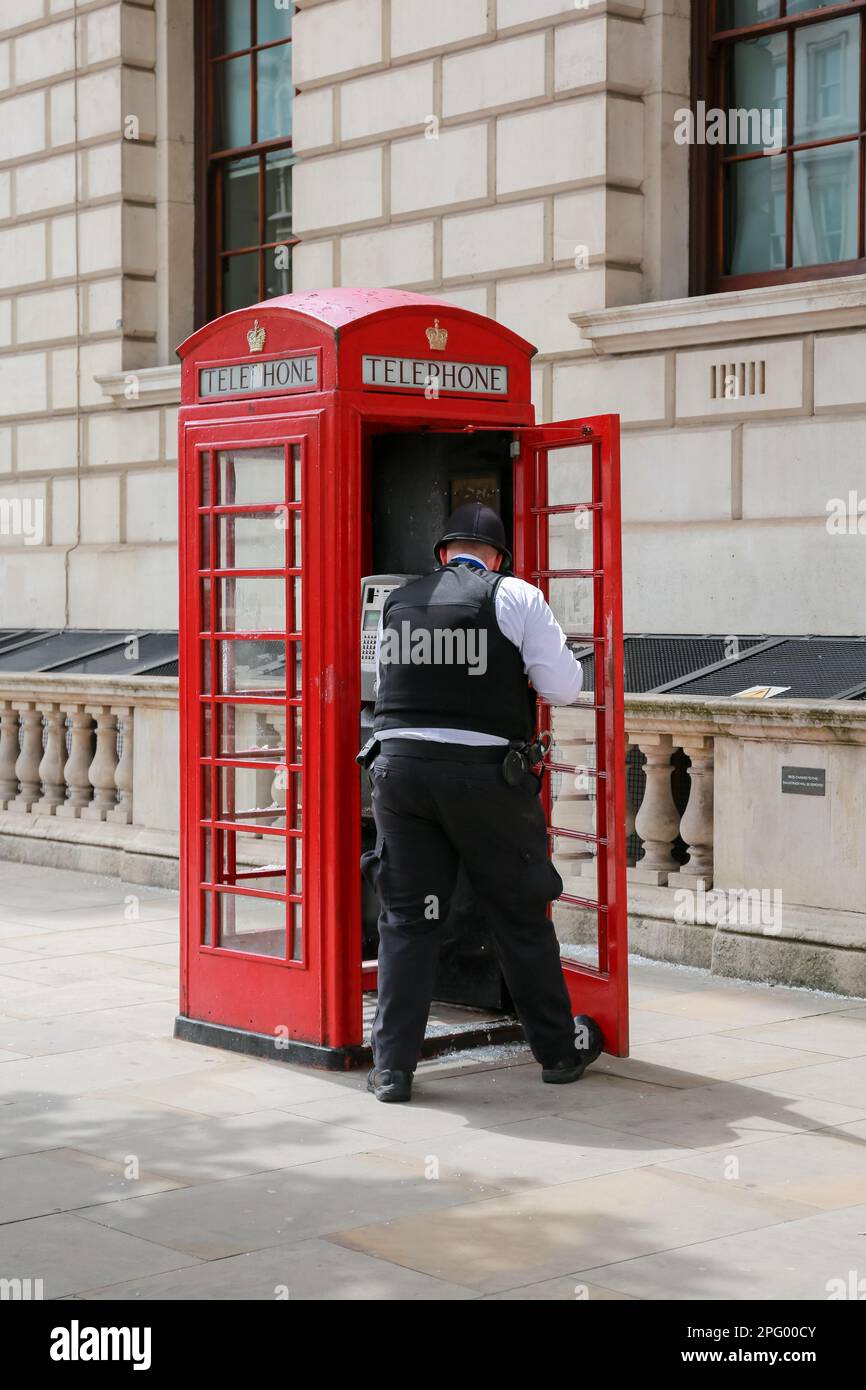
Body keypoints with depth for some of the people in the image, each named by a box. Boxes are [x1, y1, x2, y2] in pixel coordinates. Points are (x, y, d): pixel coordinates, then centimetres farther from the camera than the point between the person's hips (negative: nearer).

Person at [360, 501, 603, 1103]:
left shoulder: (397, 602, 10)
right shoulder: (516, 597, -1)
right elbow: (564, 687, 0)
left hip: (400, 764, 3)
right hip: (485, 774, -2)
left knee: (406, 919, 9)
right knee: (521, 916, 11)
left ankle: (392, 1066, 6)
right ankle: (558, 1052, 23)